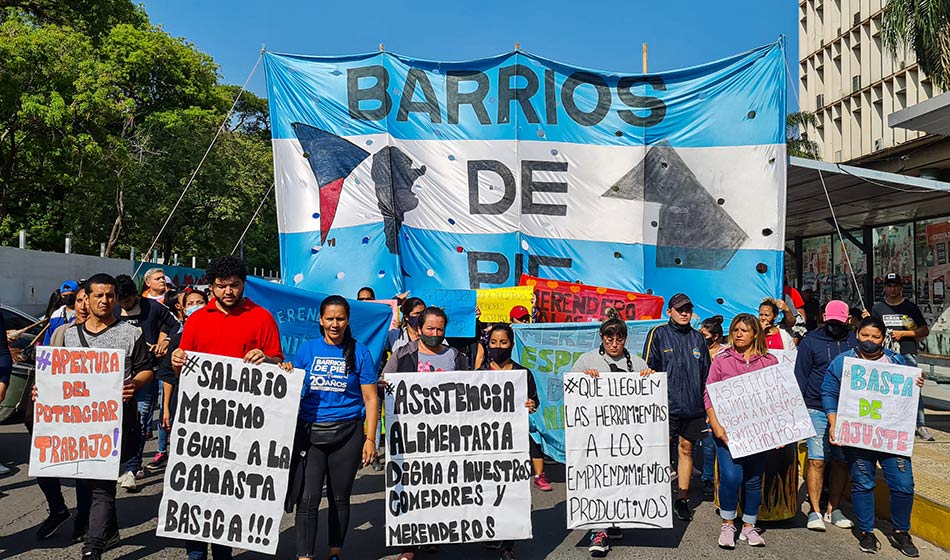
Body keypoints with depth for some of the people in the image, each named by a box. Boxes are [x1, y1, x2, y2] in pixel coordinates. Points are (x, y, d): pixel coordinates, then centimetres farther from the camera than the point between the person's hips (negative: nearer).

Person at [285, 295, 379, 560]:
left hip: (347, 433, 0)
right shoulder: (307, 349, 6)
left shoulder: (359, 352, 1)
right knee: (308, 499, -6)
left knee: (339, 498, 11)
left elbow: (370, 399, 1)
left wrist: (370, 439, -4)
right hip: (309, 432, 1)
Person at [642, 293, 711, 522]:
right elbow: (648, 369, -2)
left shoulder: (698, 338, 13)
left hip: (693, 406, 4)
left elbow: (706, 374, 18)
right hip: (666, 406, -4)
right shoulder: (658, 334, 1)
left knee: (686, 449, 9)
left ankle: (682, 499, 18)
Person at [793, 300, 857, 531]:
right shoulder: (811, 341, 3)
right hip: (817, 410, -2)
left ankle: (833, 509, 19)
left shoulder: (855, 341, 9)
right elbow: (800, 376, 4)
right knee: (817, 460, -6)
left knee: (842, 461, 6)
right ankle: (815, 511, 3)